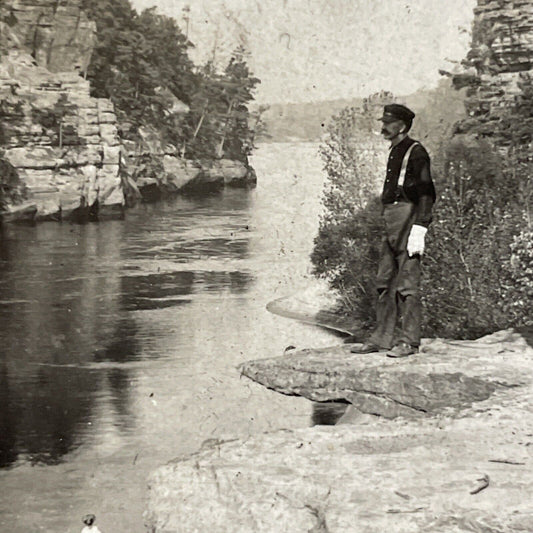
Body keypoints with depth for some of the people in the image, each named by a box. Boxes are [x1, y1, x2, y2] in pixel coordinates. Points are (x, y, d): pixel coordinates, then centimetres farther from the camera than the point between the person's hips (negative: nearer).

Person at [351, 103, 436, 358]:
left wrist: (419, 229, -22)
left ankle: (409, 341, -2)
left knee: (407, 284, -6)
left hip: (407, 219, -10)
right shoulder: (394, 152, 18)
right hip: (390, 222, 10)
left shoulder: (416, 152, -9)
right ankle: (381, 339, 15)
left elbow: (426, 194, -15)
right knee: (385, 283, 10)